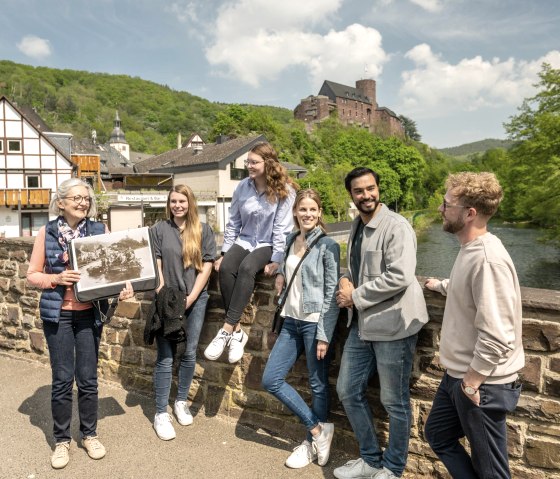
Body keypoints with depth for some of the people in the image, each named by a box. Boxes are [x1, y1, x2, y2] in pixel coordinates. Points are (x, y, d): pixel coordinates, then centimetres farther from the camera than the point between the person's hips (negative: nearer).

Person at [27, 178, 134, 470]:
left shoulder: (100, 231, 0)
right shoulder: (46, 232, -2)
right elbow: (32, 275, 1)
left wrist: (125, 285, -17)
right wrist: (56, 278, -18)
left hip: (90, 313, 1)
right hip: (57, 314, -1)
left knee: (88, 377, 9)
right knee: (62, 378, 5)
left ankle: (90, 435, 28)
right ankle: (61, 440, 25)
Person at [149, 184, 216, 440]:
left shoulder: (203, 230, 3)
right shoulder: (159, 229, 2)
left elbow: (206, 265, 0)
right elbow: (155, 265, -1)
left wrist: (191, 297, -6)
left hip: (195, 299, 2)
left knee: (189, 353, 9)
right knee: (165, 357, -1)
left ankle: (181, 402, 28)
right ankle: (161, 413, 10)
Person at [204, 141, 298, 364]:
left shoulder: (285, 190, -10)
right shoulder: (242, 187, 2)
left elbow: (281, 228, -12)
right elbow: (233, 223, 7)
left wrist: (276, 260, -16)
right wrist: (224, 252, 3)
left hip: (267, 245, -4)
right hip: (244, 241, 4)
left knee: (247, 267, -35)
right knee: (225, 268, -27)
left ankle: (227, 330, -32)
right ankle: (237, 331, -21)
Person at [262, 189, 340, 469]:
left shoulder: (327, 245, -9)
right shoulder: (290, 241, 9)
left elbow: (332, 295, -12)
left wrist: (324, 335, -15)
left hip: (314, 323, -7)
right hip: (291, 322, 7)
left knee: (318, 385, 7)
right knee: (270, 380, 5)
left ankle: (312, 443, 29)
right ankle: (318, 429, 17)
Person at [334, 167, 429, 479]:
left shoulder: (396, 227, -14)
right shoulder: (358, 226, 12)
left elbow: (399, 277, -24)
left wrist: (356, 296, -16)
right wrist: (345, 281, -1)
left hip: (392, 324, -8)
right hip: (362, 324, 9)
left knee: (395, 402, 8)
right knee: (348, 391, 15)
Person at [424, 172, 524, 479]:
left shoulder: (488, 260, -28)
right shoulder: (470, 249, 4)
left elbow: (496, 338, -30)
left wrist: (471, 382, -19)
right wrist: (441, 286, 40)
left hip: (483, 384, -9)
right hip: (459, 374, 9)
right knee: (437, 434, 25)